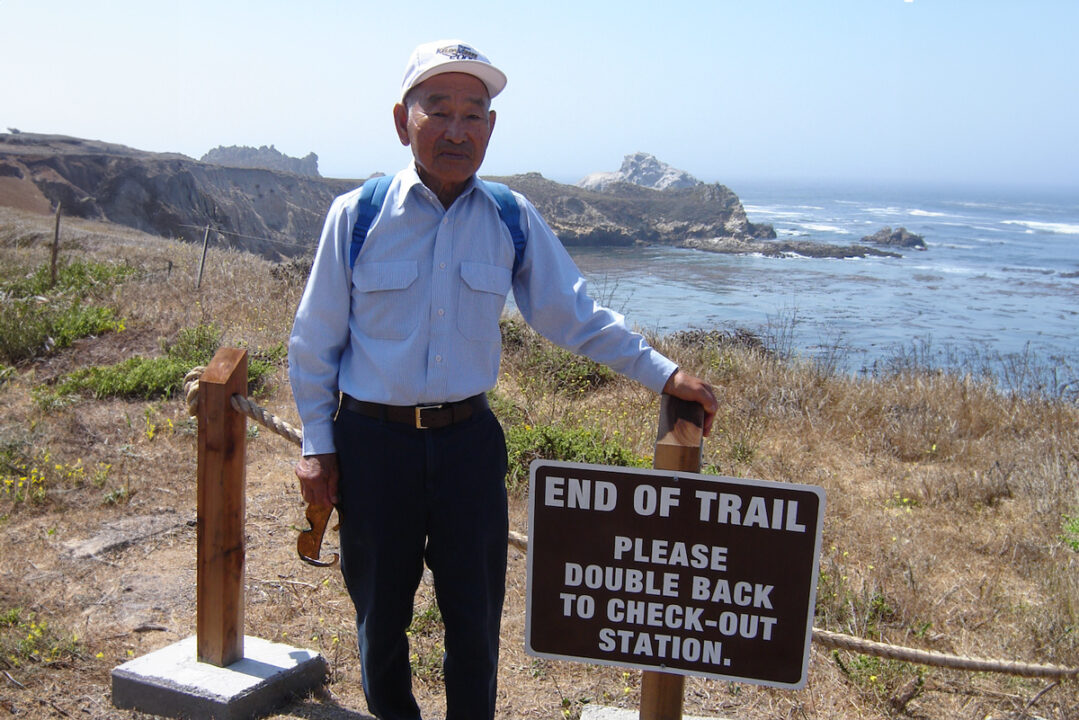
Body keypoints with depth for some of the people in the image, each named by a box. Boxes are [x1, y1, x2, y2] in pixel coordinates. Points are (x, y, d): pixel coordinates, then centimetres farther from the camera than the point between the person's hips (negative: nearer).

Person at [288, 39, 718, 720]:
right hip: (372, 441, -1)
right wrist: (318, 444, 2)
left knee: (475, 617, 11)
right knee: (380, 612, 14)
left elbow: (577, 315, 4)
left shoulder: (513, 221, -1)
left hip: (468, 440, 1)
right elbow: (315, 340, 2)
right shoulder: (357, 215, -6)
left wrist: (662, 371, -3)